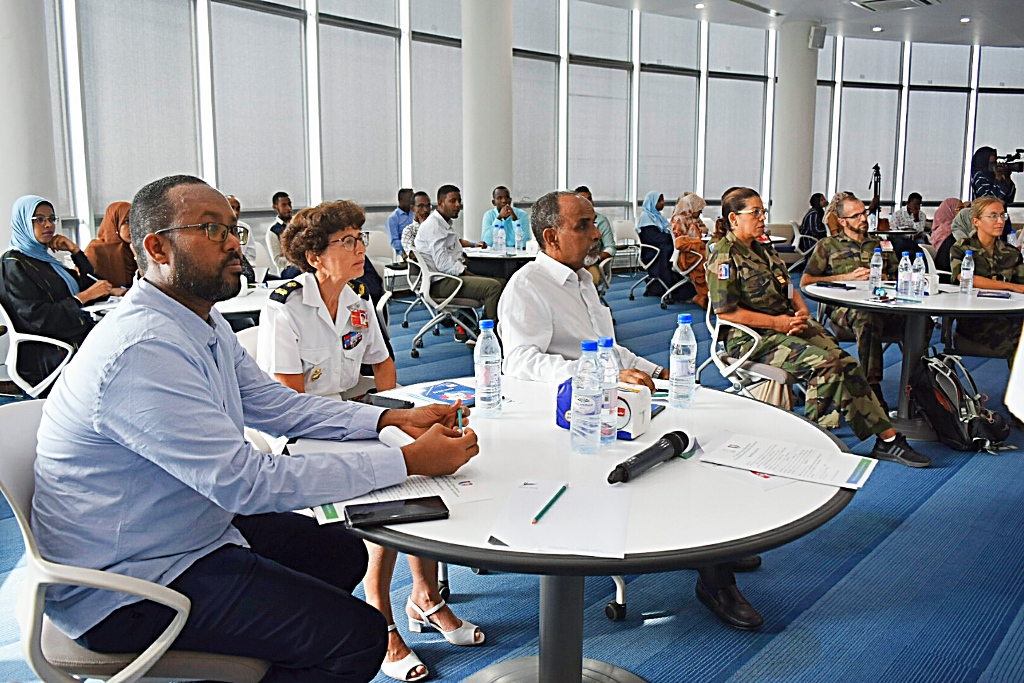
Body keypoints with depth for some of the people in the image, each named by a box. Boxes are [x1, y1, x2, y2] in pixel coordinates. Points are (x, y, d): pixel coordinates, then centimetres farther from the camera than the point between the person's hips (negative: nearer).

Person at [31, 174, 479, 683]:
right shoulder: (143, 351, -28)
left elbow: (275, 404, 10)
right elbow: (248, 482, -30)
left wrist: (392, 419, -3)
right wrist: (410, 460, -27)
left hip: (196, 527, 10)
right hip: (124, 590, -10)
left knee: (342, 552, 16)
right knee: (358, 636, -15)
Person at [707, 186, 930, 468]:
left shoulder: (759, 249, 19)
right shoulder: (724, 256, -9)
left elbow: (789, 289, 24)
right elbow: (725, 312, -17)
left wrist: (802, 312, 2)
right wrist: (776, 322, -17)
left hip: (788, 324, 8)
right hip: (752, 338, -8)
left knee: (847, 365, -9)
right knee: (825, 364, -26)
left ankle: (888, 438, -5)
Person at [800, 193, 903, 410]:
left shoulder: (881, 245, 33)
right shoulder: (828, 245, 22)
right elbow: (806, 282, 11)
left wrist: (881, 277, 5)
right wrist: (847, 277, 4)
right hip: (844, 306, -3)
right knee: (868, 317, -42)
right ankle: (872, 390, -42)